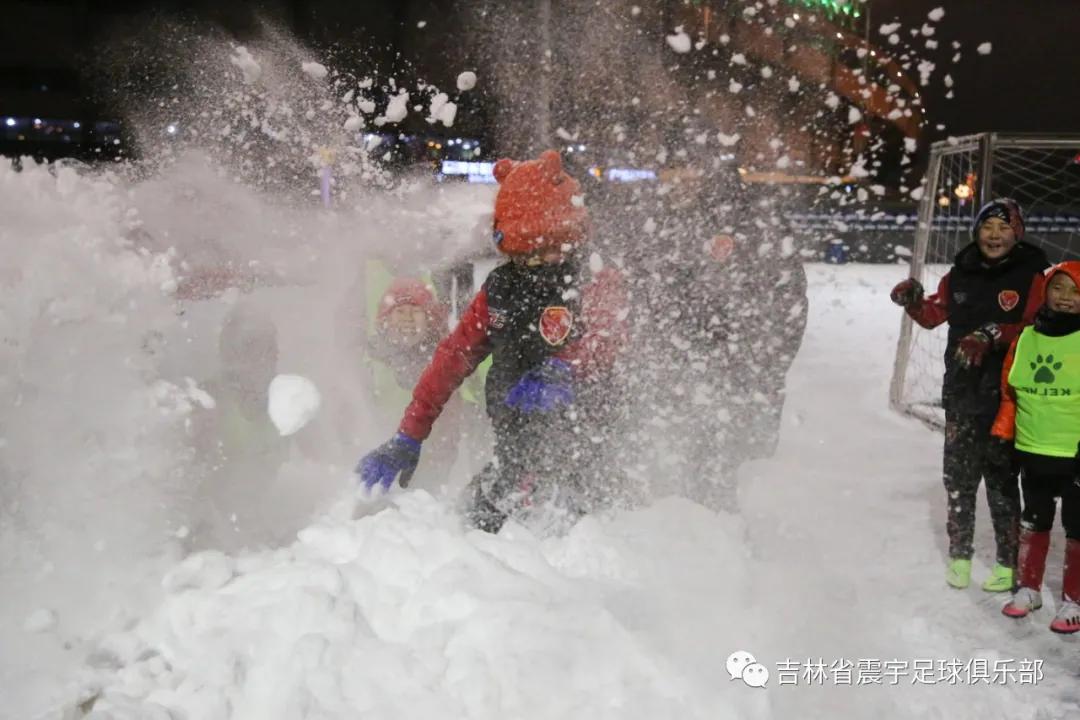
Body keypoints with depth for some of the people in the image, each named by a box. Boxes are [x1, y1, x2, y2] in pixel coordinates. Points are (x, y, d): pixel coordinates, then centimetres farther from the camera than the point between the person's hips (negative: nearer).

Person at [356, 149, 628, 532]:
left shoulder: (598, 285, -7)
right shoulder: (500, 287, 7)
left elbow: (604, 335, -29)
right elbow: (453, 357, 9)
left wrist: (561, 372, -51)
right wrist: (408, 438, 7)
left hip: (574, 454, -6)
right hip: (512, 450, 6)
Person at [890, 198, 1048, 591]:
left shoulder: (1031, 276, -7)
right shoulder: (960, 274, 5)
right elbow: (934, 314, 14)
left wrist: (993, 335, -27)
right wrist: (913, 301, -6)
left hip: (1003, 395, -4)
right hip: (961, 390, 4)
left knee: (1000, 478, 4)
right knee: (958, 475, 13)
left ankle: (1009, 562, 19)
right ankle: (959, 553, 28)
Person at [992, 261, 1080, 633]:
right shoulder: (1026, 337, 3)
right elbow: (1009, 390, 11)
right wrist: (1002, 434, 7)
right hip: (1032, 451, 4)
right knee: (1033, 521, 18)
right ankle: (1028, 587, 33)